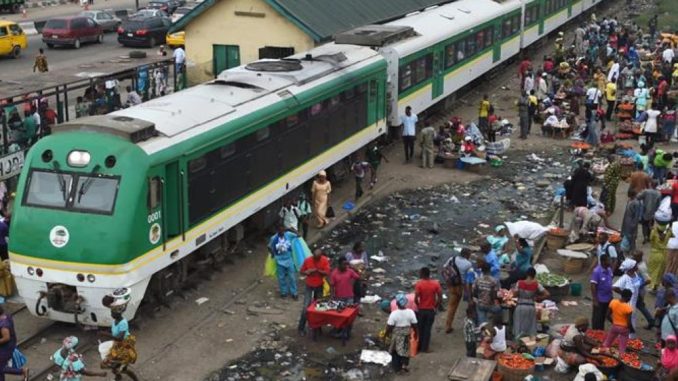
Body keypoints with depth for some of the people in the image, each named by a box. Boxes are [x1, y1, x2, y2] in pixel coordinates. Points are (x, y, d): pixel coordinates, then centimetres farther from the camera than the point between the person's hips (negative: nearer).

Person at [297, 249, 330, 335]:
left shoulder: (325, 260, -13)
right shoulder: (307, 260, -14)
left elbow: (327, 273, -18)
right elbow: (301, 271, -3)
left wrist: (317, 270, -29)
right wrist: (306, 272, -25)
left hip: (319, 286, 2)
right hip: (309, 286, -2)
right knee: (306, 306, -7)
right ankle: (301, 327, 1)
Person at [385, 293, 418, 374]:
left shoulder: (394, 314, -23)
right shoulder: (410, 312, -16)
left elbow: (389, 326, -17)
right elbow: (414, 325, -7)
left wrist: (387, 333, 2)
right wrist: (416, 332, 11)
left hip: (396, 335, -2)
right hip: (406, 335, 2)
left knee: (395, 352, 16)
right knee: (406, 350, 26)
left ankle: (397, 368, 23)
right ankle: (404, 364, 19)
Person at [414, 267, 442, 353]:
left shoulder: (419, 284, -15)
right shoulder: (436, 284, -8)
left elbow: (416, 299, -18)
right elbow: (440, 298, -8)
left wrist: (418, 305, 1)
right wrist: (435, 306, 6)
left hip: (421, 310, -2)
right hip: (431, 310, 2)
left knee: (420, 329, 15)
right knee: (427, 329, 12)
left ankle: (419, 347, 23)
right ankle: (425, 348, 16)